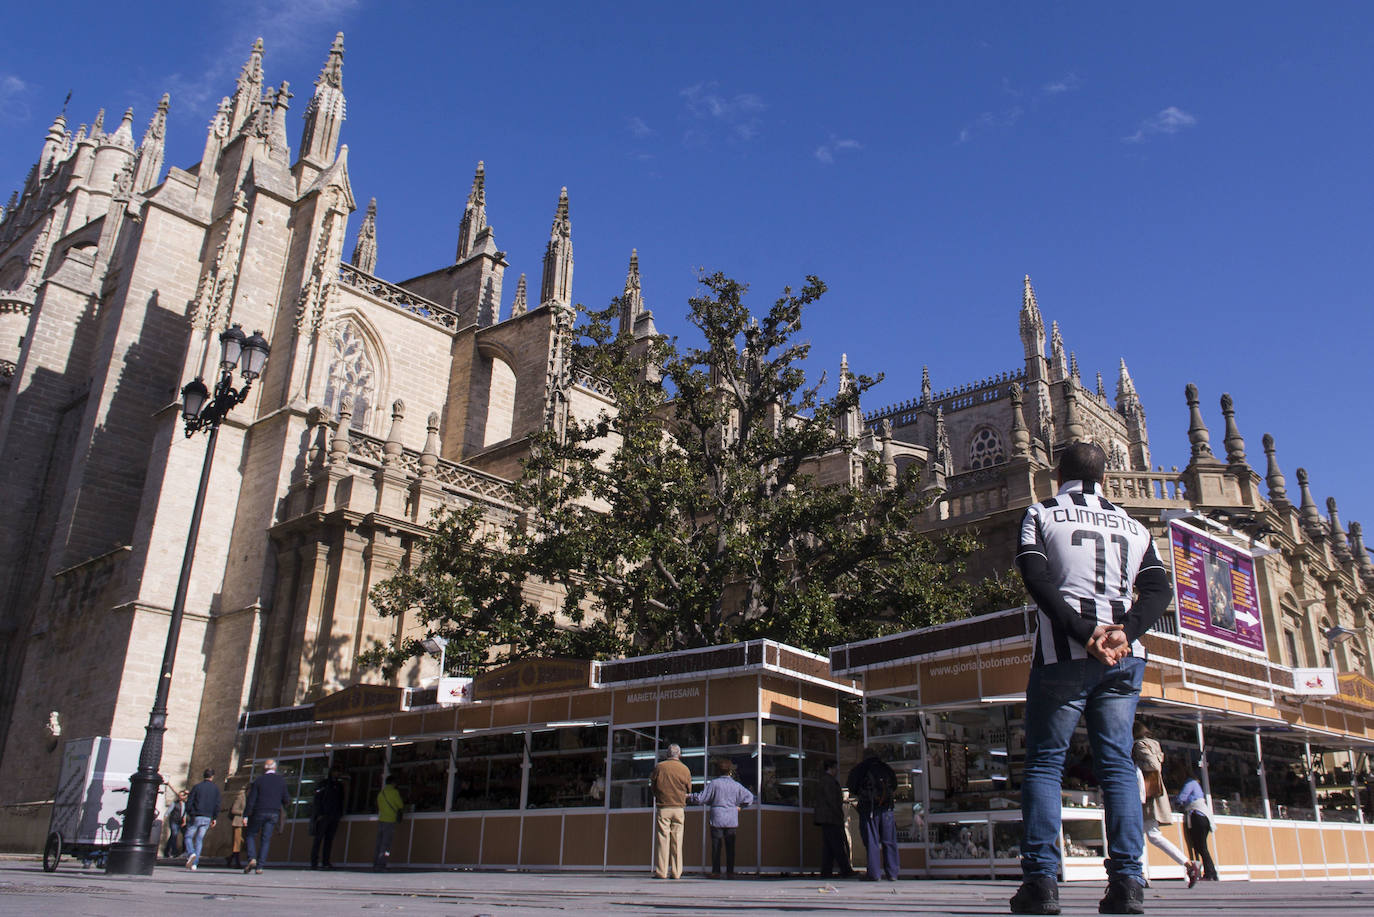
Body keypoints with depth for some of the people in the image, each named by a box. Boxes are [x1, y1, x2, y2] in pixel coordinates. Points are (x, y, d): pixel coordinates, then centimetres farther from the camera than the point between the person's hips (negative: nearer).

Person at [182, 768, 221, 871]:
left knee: (188, 837, 9)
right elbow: (217, 805, 3)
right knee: (199, 840, 9)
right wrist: (214, 818, 10)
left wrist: (188, 814, 10)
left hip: (195, 817, -2)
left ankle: (191, 853, -18)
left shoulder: (197, 787, -1)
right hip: (207, 819, 2)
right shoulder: (216, 789, 5)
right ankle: (194, 863, 3)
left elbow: (189, 802, -3)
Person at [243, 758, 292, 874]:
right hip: (273, 814, 2)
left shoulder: (258, 781, -3)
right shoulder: (281, 781, 5)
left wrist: (246, 815, -5)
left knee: (251, 835, 13)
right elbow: (287, 800, 5)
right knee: (266, 839, 6)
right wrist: (280, 805, 26)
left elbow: (251, 800, -8)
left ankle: (252, 859, -7)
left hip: (259, 813, -2)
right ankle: (259, 867, 0)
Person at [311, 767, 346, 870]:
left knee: (329, 839, 3)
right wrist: (319, 814, -11)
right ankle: (314, 861, -6)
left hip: (334, 816, 4)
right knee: (319, 837, -7)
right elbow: (317, 799, -2)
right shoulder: (323, 783, 3)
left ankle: (326, 861, 4)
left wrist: (340, 814, 8)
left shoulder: (339, 785, 16)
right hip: (323, 815, -4)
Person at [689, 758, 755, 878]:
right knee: (730, 846, 5)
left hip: (717, 819, -2)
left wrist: (689, 797, 10)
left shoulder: (714, 783, -5)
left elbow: (702, 797, -5)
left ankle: (716, 871, 2)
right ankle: (730, 872, 4)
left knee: (716, 846, 2)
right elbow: (749, 797, 11)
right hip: (731, 820, 2)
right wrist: (739, 806, 21)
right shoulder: (736, 785, 4)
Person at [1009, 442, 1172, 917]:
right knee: (1117, 763, 7)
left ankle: (1040, 878, -4)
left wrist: (1083, 633, -14)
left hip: (1064, 654, -3)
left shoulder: (1041, 514, 5)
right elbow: (1158, 588, 4)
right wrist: (1124, 632, -9)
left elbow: (1038, 580, -10)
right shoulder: (1133, 526, 17)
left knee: (1044, 761, 2)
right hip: (1123, 658, 4)